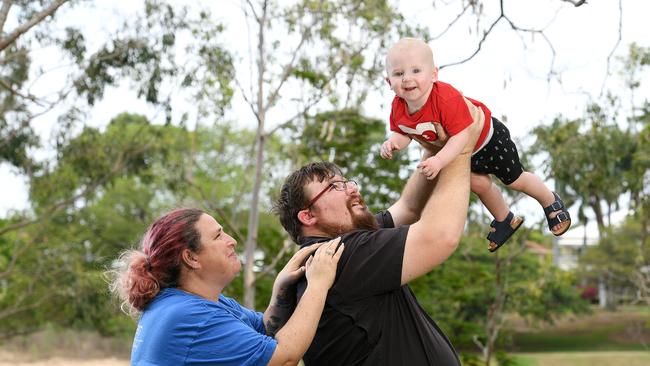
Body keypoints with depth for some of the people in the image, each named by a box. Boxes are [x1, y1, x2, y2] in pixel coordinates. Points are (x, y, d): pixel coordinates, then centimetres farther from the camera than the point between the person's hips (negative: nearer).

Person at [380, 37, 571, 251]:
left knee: (515, 180, 11)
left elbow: (461, 134, -44)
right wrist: (394, 142, -30)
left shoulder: (446, 98, -44)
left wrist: (439, 160, -53)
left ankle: (552, 203, 40)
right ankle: (504, 220, 45)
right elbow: (403, 134, -7)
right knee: (478, 184, 16)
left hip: (488, 137, -6)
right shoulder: (398, 108, -23)